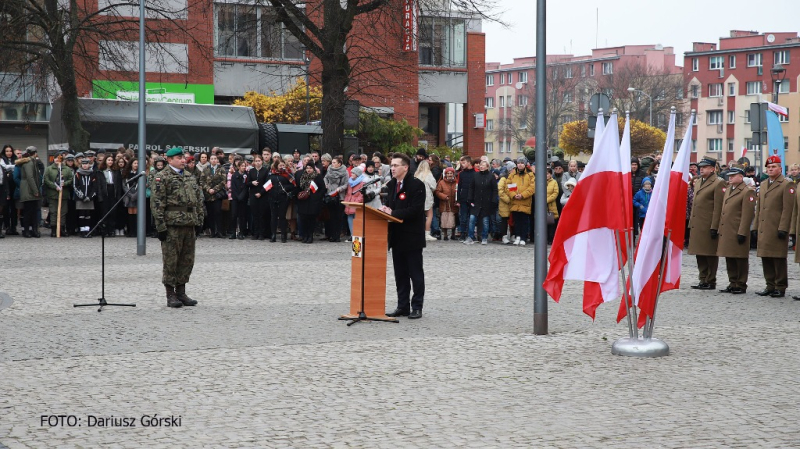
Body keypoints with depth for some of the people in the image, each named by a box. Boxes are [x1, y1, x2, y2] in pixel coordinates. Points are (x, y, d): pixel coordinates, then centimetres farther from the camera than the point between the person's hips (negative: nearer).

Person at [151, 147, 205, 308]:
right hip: (172, 224, -7)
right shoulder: (162, 178, -5)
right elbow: (157, 203, -10)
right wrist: (160, 226, -15)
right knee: (171, 260, -2)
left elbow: (199, 200, 20)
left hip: (189, 224, 7)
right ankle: (170, 295, 5)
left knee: (187, 260, 9)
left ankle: (181, 292, 19)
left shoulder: (190, 177, 16)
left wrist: (199, 221, 12)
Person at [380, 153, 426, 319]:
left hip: (412, 236, -7)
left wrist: (393, 213, -20)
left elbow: (415, 210, -19)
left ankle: (417, 307, 6)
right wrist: (385, 210, -6)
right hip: (396, 235, 7)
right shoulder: (391, 185, 12)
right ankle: (402, 307, 17)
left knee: (416, 273, 1)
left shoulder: (416, 185, -12)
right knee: (400, 274, 11)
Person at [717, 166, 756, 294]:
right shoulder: (728, 190, 17)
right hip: (726, 233, 8)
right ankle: (733, 283, 20)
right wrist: (720, 230, 16)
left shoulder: (747, 192, -9)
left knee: (741, 260, 0)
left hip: (738, 233, -8)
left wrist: (742, 233, -18)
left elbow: (747, 215, -14)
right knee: (729, 259, 12)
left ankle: (741, 285, 6)